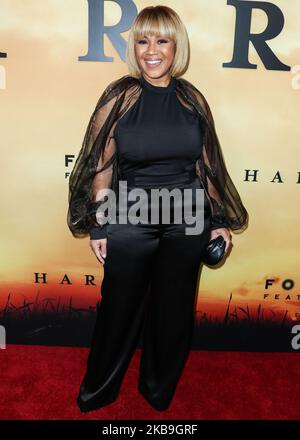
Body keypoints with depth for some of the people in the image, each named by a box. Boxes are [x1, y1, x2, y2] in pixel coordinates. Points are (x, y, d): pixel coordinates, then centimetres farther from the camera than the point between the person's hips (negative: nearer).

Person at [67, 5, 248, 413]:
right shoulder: (119, 97, -3)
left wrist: (219, 221, 7)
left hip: (187, 222, 3)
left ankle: (159, 391, 42)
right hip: (130, 221, -2)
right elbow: (101, 166, -3)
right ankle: (98, 392, 39)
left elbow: (208, 164, 7)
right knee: (120, 308, 12)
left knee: (174, 309, 15)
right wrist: (99, 227, -4)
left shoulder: (192, 99, 4)